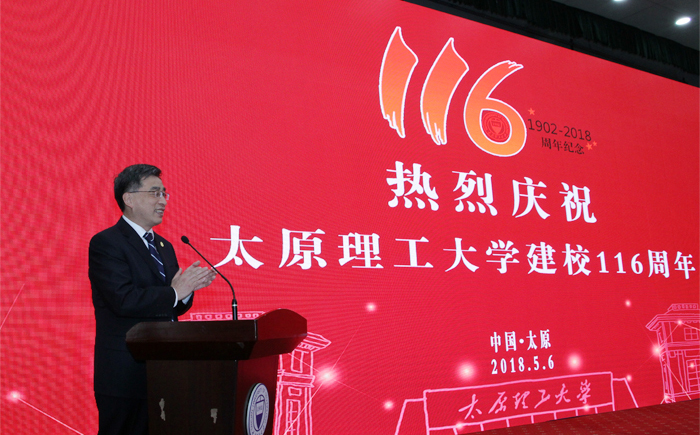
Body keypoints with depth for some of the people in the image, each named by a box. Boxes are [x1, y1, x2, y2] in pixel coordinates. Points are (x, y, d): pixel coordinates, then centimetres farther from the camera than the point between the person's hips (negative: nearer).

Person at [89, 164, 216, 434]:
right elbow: (124, 300, -22)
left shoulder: (164, 246, 16)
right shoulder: (106, 243, -9)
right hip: (126, 374, -7)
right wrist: (174, 292, -15)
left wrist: (188, 287, -5)